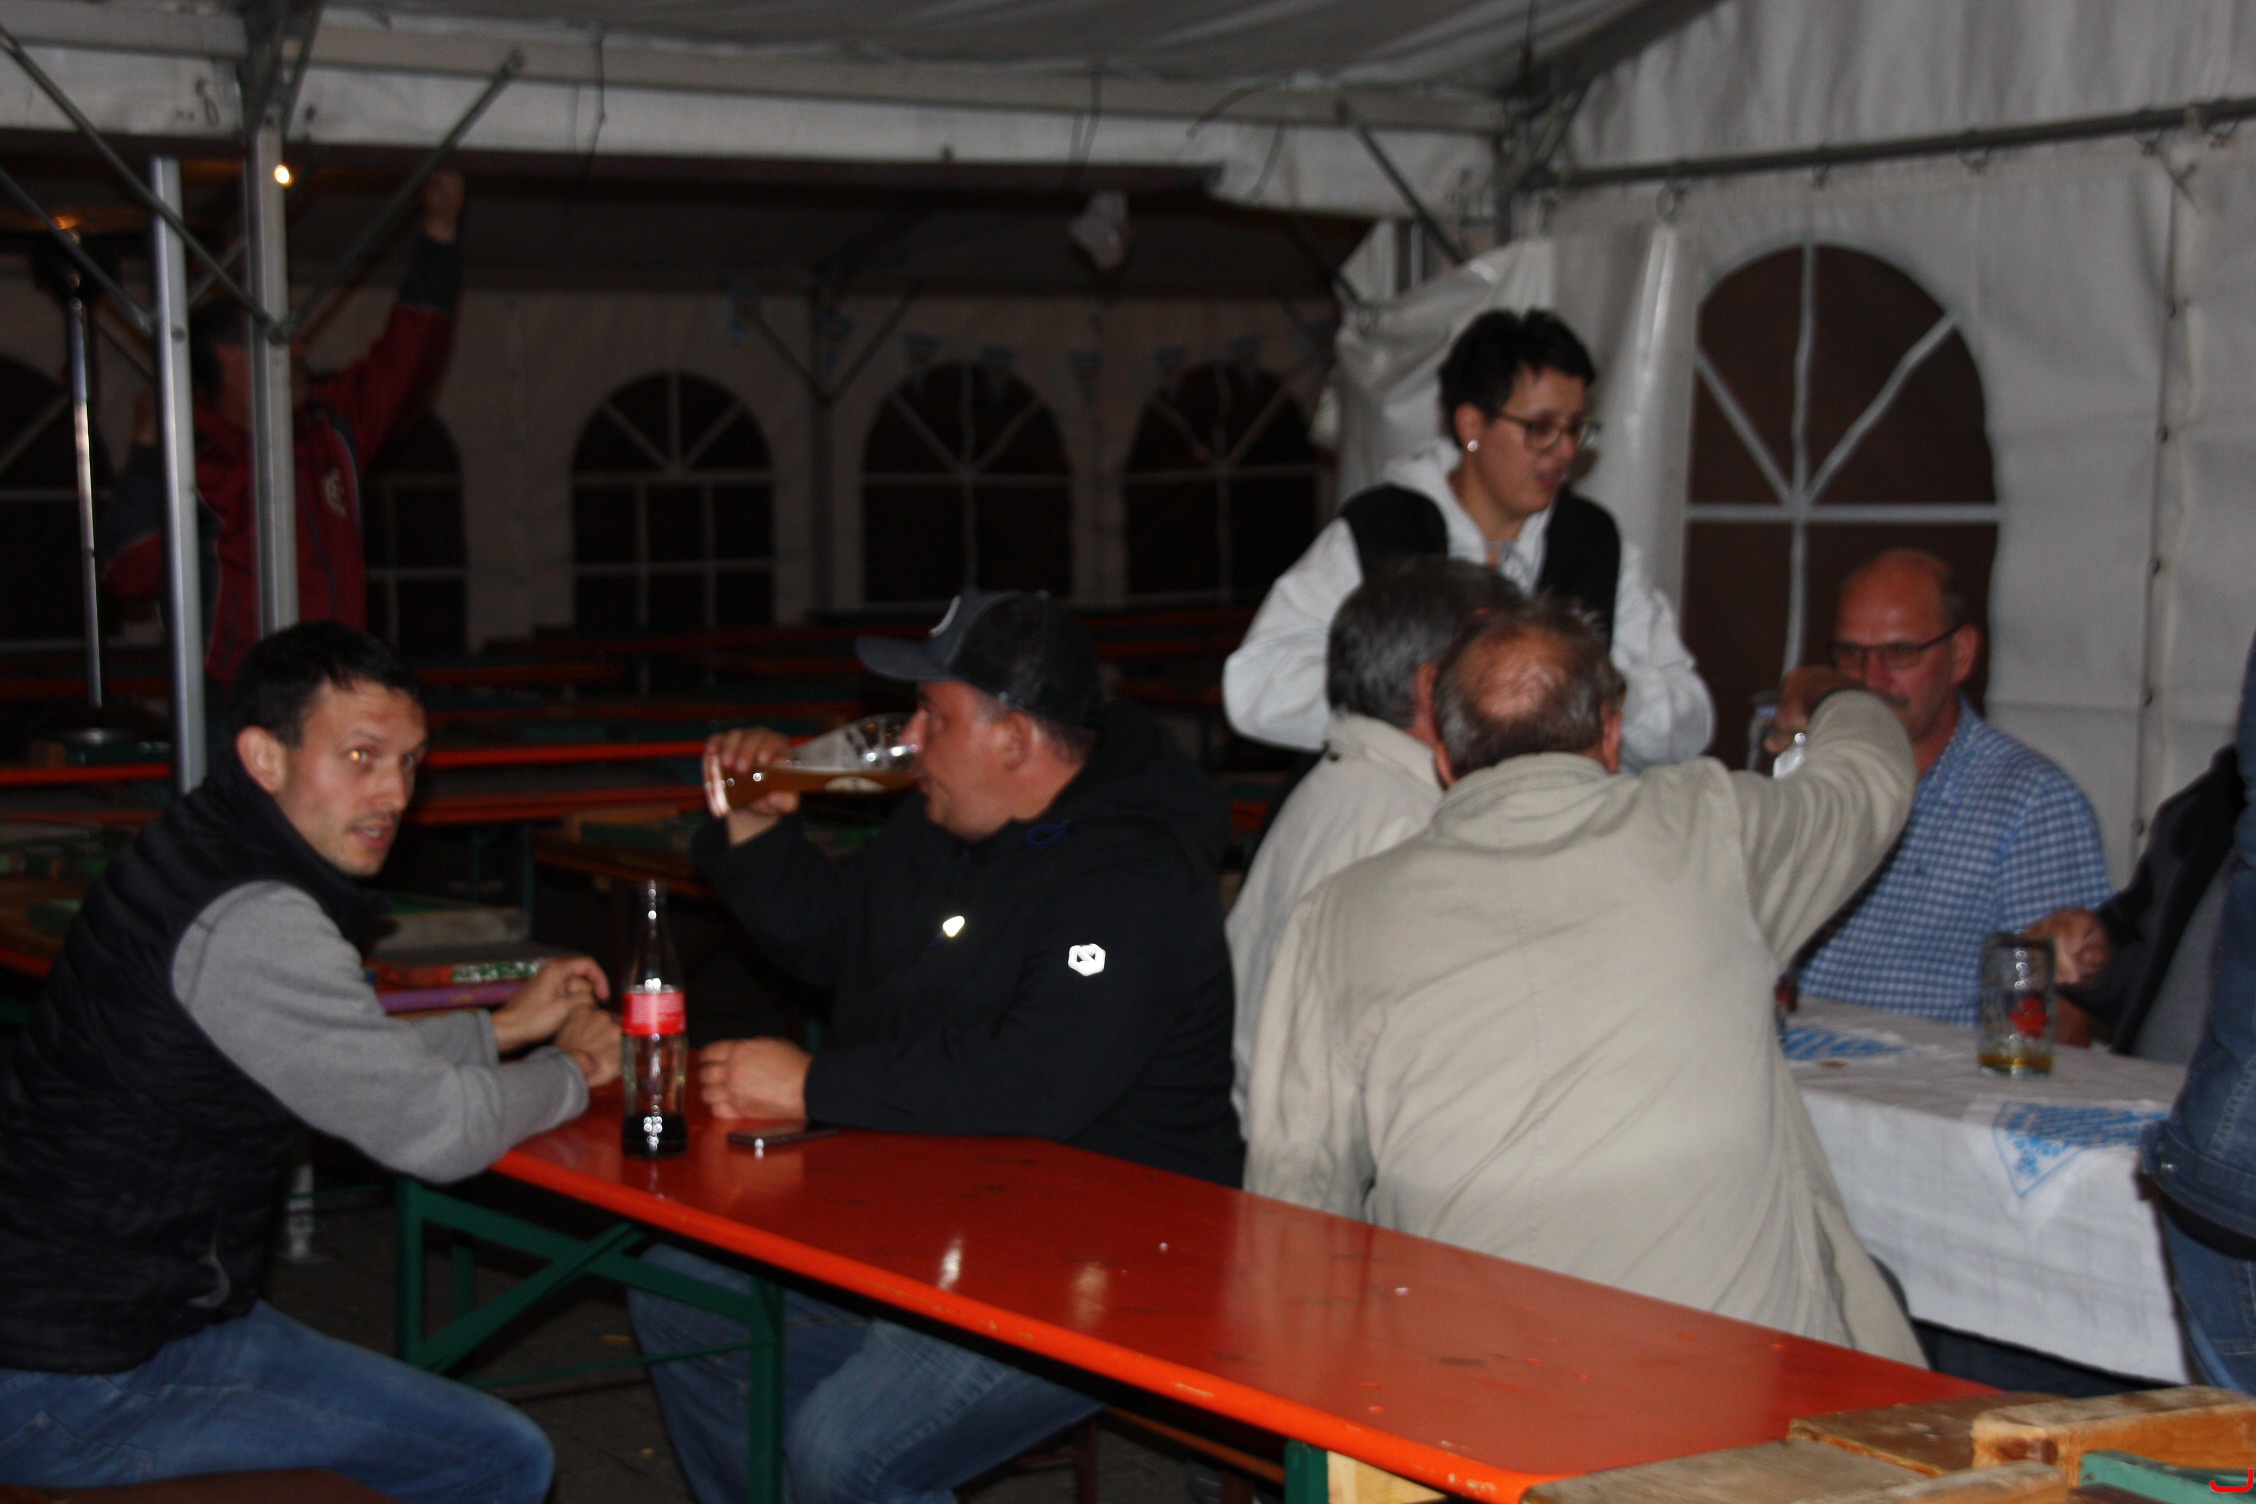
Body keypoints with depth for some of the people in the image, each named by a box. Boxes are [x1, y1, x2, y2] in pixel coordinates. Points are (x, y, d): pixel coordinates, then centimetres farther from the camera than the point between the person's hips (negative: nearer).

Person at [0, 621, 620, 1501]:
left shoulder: (201, 859, 8)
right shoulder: (251, 924, -23)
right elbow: (436, 1133, -18)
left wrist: (506, 1026, 18)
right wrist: (571, 1071, 0)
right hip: (71, 1384, -11)